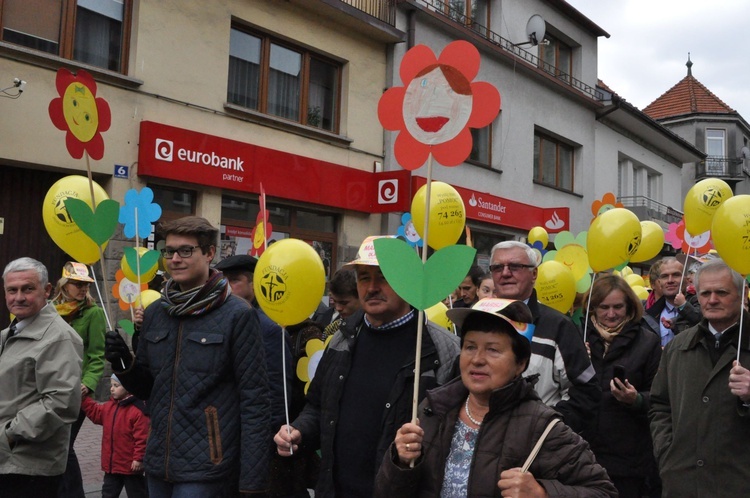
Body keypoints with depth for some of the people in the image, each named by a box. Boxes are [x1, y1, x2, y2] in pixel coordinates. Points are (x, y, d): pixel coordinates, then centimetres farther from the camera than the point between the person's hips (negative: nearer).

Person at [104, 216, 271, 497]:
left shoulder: (237, 316, -10)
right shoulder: (154, 314, 7)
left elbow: (254, 403, -11)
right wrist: (124, 365, -4)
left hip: (206, 472, -6)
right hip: (158, 465, 6)